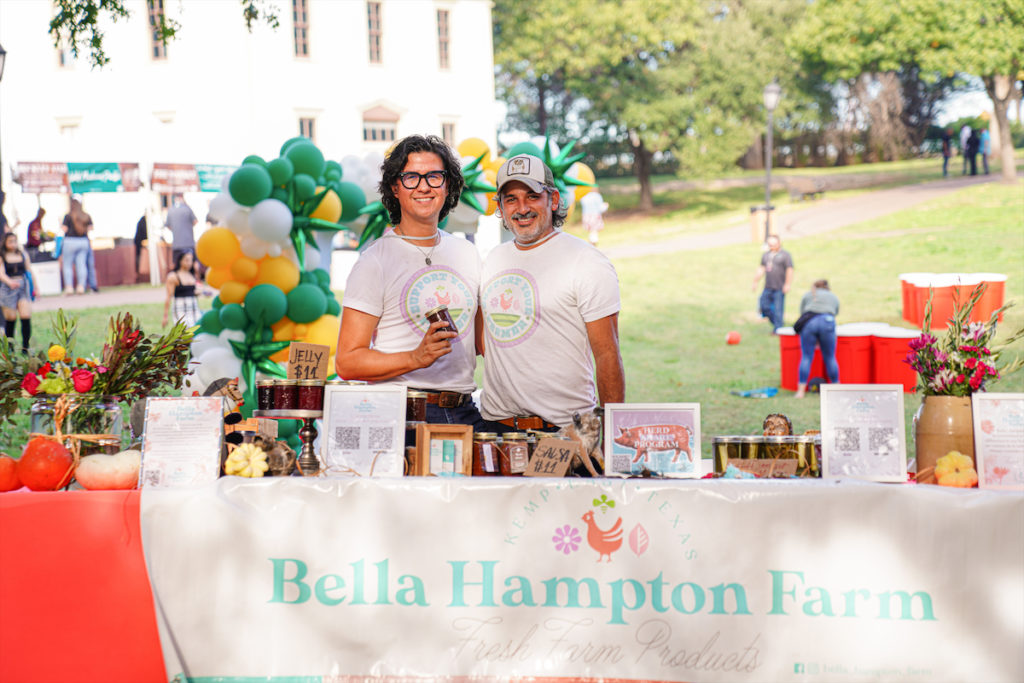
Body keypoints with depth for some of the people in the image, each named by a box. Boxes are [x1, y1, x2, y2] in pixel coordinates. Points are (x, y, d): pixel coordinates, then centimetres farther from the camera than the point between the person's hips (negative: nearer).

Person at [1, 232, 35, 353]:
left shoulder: (23, 255, 10)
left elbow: (30, 272, 15)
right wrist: (10, 282, -32)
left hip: (23, 287, 2)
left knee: (26, 317, -9)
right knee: (10, 319, 0)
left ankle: (25, 347, -5)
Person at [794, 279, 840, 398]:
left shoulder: (807, 295, 26)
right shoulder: (834, 297, 29)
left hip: (809, 322, 0)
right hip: (828, 322, 0)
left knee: (806, 357, 1)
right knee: (830, 357, 9)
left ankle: (801, 390, -3)